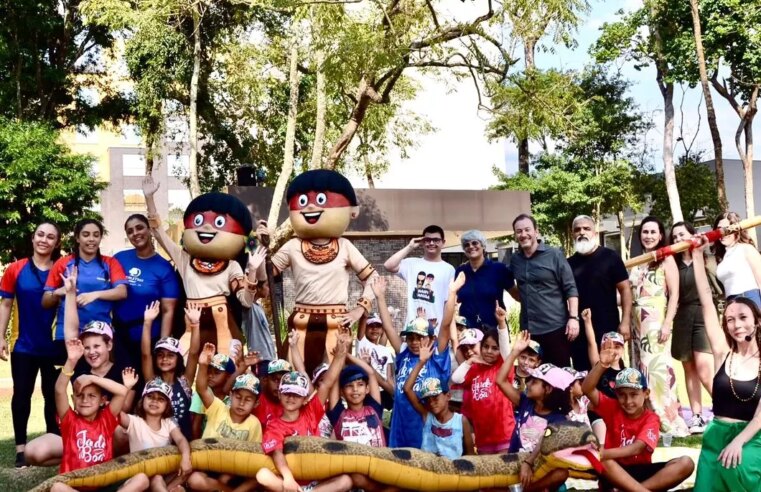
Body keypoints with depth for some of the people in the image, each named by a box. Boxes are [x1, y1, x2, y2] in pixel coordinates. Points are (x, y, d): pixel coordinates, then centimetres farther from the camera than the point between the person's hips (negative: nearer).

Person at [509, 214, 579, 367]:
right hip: (528, 329, 5)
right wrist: (525, 300, 10)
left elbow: (570, 288, -7)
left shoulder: (554, 255, -5)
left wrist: (573, 317, -15)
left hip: (555, 327, -4)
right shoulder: (514, 259, 8)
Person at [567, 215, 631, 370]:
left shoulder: (609, 257, -2)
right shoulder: (569, 263, 7)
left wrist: (625, 322, -10)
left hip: (607, 328, -3)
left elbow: (625, 289, -3)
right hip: (579, 330, 3)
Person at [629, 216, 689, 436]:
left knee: (658, 368, -11)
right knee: (641, 370, 6)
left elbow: (674, 294, -6)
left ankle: (668, 421, -7)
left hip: (656, 322, -6)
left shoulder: (666, 259, 1)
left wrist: (667, 323, -16)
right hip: (637, 324, 6)